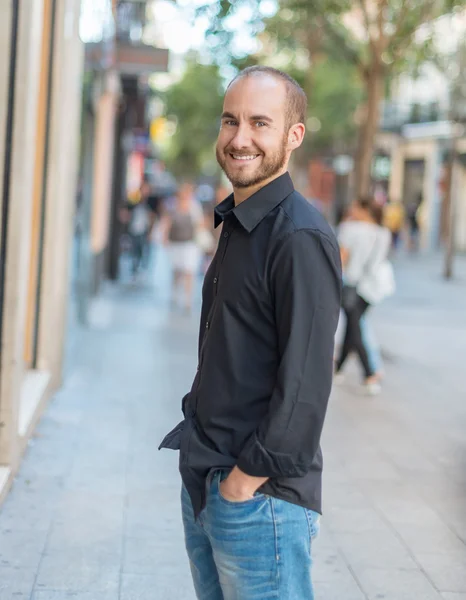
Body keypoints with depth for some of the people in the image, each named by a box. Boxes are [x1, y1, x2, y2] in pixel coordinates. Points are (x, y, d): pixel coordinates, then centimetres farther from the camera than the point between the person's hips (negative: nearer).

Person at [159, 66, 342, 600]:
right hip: (202, 485, 9)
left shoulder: (301, 238, -17)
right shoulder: (235, 225, 13)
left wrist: (246, 479, -17)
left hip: (261, 496, -9)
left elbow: (305, 383, -21)